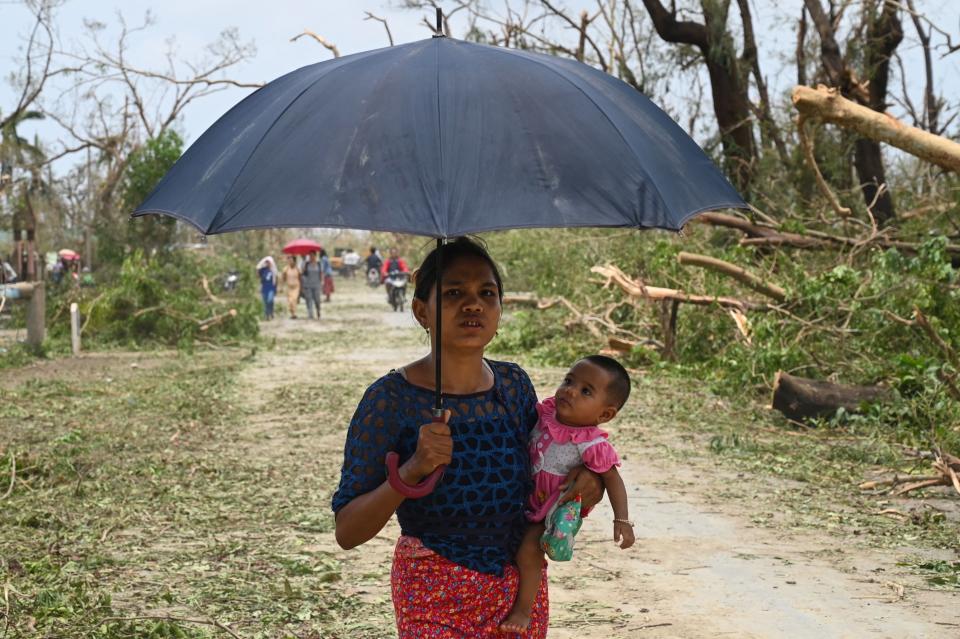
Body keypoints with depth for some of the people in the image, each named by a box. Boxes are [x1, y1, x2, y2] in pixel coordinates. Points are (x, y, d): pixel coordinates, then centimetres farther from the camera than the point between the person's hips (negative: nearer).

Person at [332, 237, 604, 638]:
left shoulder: (514, 384, -2)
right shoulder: (391, 399, -17)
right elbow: (347, 532, -18)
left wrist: (587, 479, -7)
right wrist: (411, 471, -34)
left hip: (524, 584, 5)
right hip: (435, 597, -4)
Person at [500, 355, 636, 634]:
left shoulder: (593, 445, -29)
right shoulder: (547, 410, -14)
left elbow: (612, 479, -22)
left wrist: (622, 521, -28)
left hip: (557, 504, -7)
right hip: (527, 493, 7)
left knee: (528, 550, -16)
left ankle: (523, 609, 4)